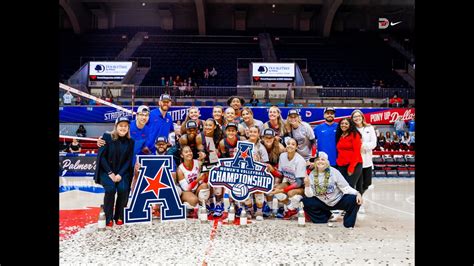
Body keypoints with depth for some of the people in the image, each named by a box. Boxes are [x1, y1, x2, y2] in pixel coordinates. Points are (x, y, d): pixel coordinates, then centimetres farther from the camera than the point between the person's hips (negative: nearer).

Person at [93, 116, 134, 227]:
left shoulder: (130, 142, 2)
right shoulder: (107, 137, -5)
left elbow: (129, 160, 0)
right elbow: (101, 157, -7)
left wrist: (120, 174, -13)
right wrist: (110, 173, -15)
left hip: (121, 172, 2)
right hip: (106, 171, -2)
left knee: (123, 189, -25)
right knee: (110, 188, -28)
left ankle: (119, 216, -3)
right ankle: (108, 217, -7)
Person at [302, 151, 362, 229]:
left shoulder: (334, 172, -14)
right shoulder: (312, 174, -8)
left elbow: (345, 188, -15)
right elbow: (310, 195, -11)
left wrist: (357, 193, -31)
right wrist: (307, 185, -30)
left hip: (338, 201, -2)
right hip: (323, 203, 2)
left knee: (354, 200, -26)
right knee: (305, 201, -18)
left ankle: (348, 223, -1)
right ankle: (324, 217, 6)